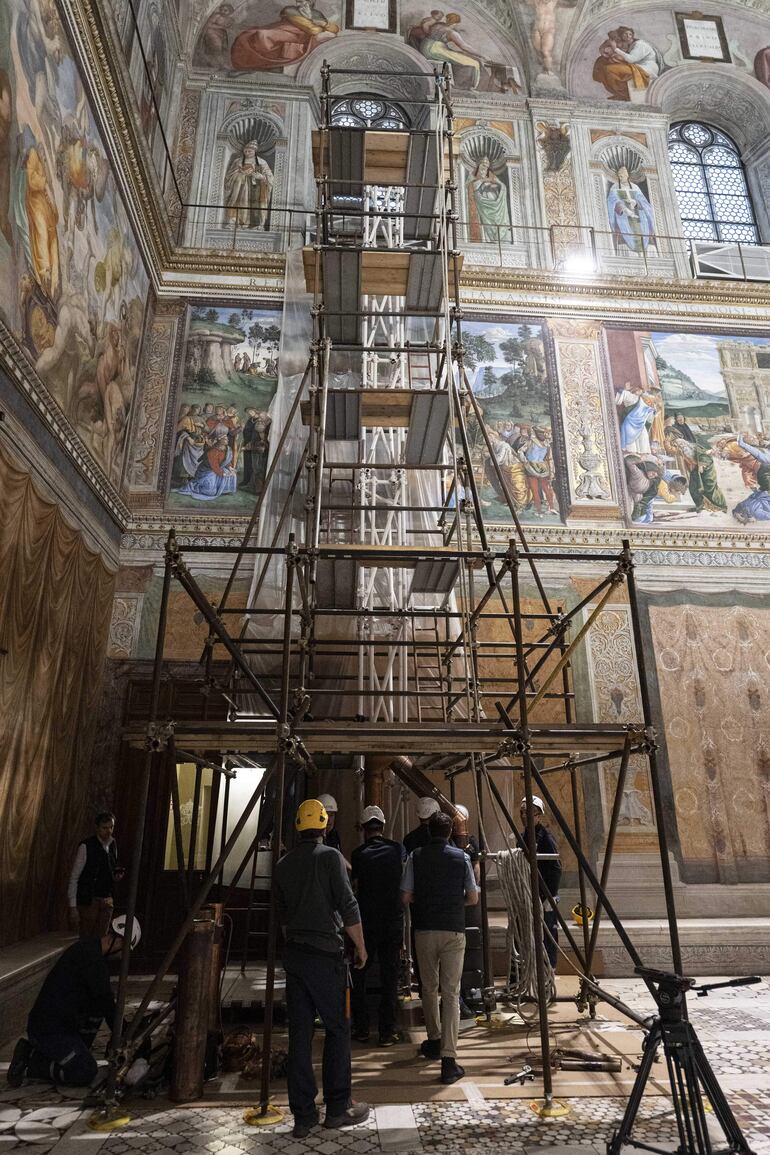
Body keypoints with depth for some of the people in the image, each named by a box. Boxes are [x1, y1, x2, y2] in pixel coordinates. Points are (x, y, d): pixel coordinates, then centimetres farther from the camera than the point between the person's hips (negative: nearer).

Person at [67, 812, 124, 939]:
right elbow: (74, 877, -10)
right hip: (88, 901, -5)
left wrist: (116, 877, -2)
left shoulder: (113, 846, 7)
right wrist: (73, 907, -14)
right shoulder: (86, 846, -11)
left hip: (107, 900, 5)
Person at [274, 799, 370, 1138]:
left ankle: (303, 1115, 15)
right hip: (325, 953, -5)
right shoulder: (330, 856, -10)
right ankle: (337, 1109, 14)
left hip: (293, 954, 6)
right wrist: (360, 946, 0)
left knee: (299, 1033, 10)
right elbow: (348, 906, -12)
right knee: (337, 1028, 7)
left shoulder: (283, 865, 7)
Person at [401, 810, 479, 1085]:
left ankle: (434, 1041, 34)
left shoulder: (416, 856, -2)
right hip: (453, 930, -1)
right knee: (451, 993, 1)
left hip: (424, 929, 1)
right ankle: (448, 1059, -4)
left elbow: (406, 897, -2)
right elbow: (473, 898, 2)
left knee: (429, 989, 19)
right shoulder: (461, 857, -2)